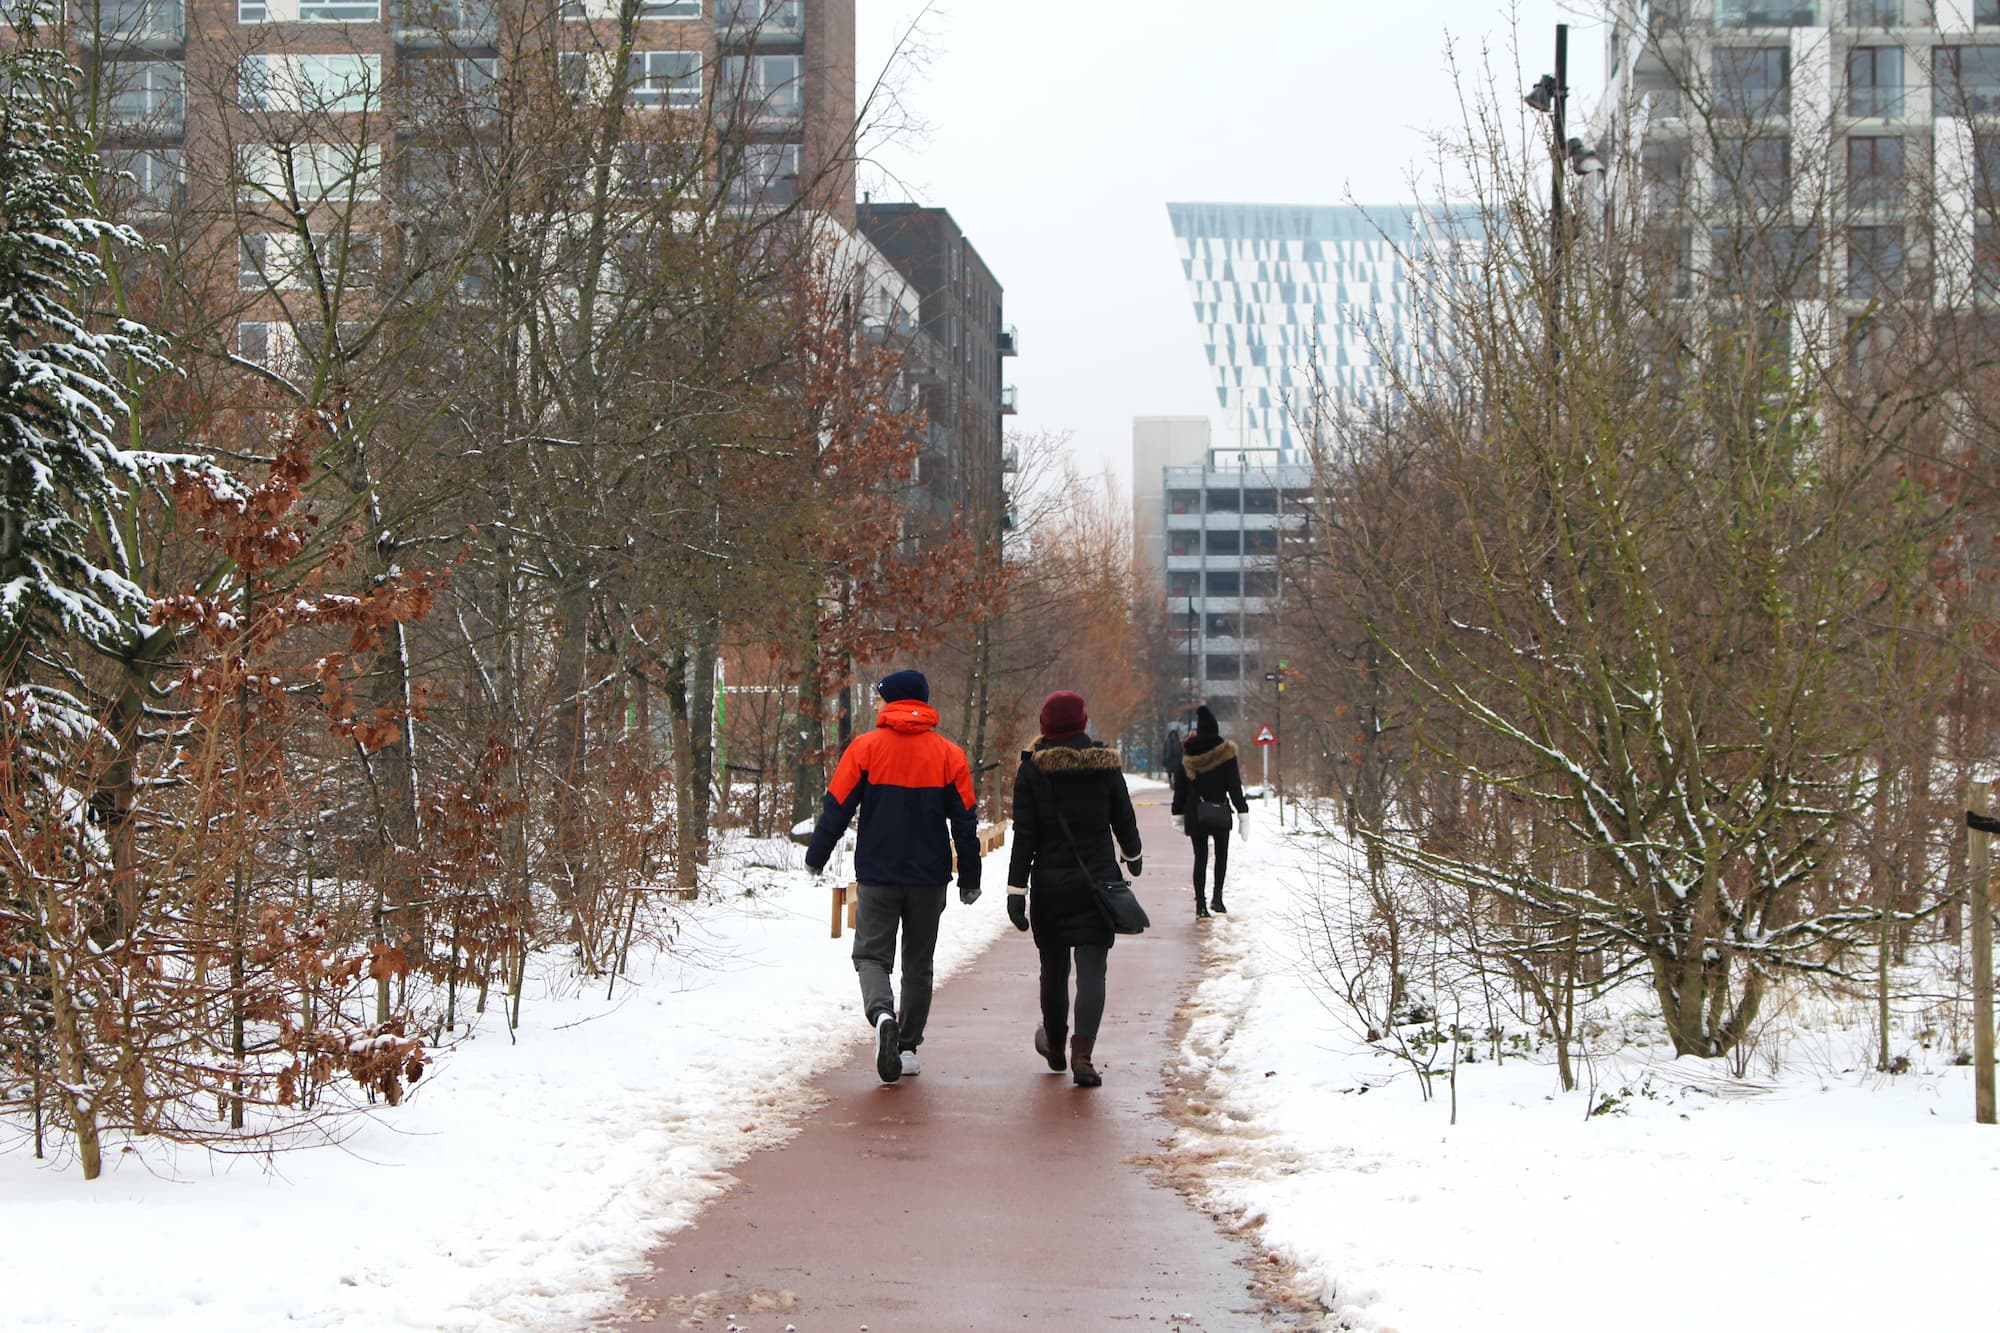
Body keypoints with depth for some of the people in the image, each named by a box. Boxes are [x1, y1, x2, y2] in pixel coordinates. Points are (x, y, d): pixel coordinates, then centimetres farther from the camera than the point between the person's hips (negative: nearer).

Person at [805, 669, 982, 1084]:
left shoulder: (865, 747, -4)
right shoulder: (949, 755, 1)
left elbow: (837, 806, -3)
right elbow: (964, 820, 3)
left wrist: (816, 857, 9)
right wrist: (970, 879, 11)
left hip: (877, 875, -2)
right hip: (929, 878, 2)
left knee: (872, 954, 3)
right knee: (918, 963, 13)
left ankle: (882, 1013, -27)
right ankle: (908, 1047, 13)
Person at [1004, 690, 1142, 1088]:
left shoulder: (1032, 770, -6)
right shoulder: (1106, 765, 0)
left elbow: (1024, 836, -9)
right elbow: (1125, 820, 10)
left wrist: (1016, 891, -8)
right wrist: (1132, 855, 31)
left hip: (1049, 883, 0)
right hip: (1097, 880, 0)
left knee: (1053, 966, 16)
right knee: (1092, 968, -4)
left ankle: (1054, 1043, 36)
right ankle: (1082, 1055, -19)